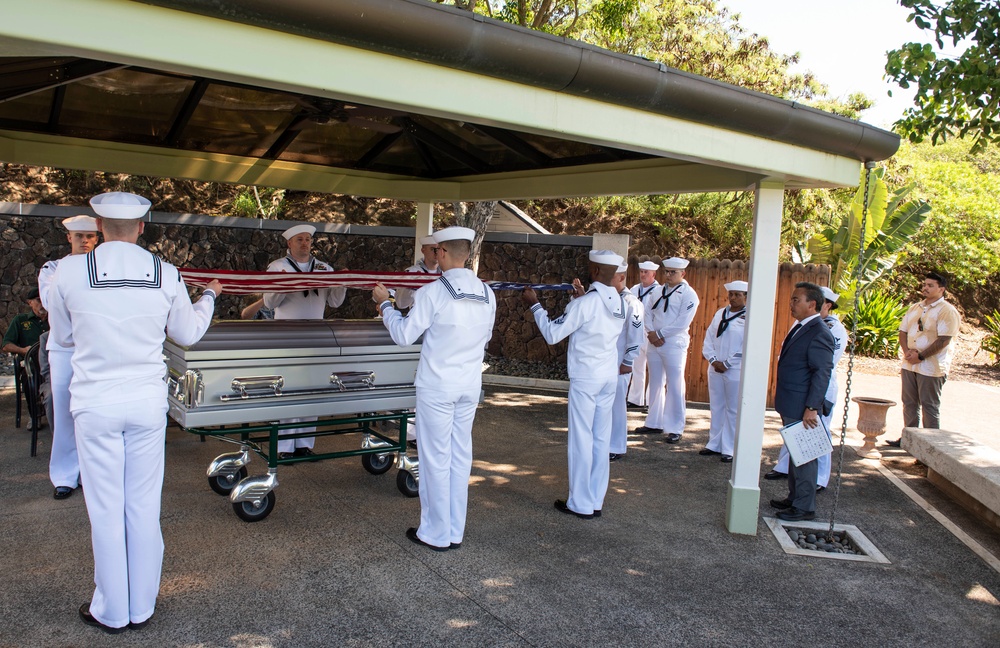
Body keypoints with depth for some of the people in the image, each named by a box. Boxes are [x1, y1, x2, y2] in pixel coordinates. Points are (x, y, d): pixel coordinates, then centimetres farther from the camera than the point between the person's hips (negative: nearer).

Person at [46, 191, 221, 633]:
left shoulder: (70, 271, -7)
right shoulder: (166, 274, -3)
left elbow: (63, 336, 7)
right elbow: (188, 334, 11)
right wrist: (209, 296, 28)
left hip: (95, 405, -1)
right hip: (147, 403, 2)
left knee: (106, 510, 9)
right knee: (144, 506, 11)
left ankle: (111, 612, 23)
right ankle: (141, 608, 24)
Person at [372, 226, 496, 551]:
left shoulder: (432, 292, -16)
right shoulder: (487, 293, 2)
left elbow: (404, 335, -9)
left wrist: (385, 305, 6)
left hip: (437, 386, -6)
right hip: (470, 386, 6)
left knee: (436, 459, 5)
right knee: (460, 457, 13)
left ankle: (436, 534, 15)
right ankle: (455, 532, 22)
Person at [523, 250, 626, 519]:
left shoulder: (585, 303, -17)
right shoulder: (620, 303, 3)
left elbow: (552, 333, -12)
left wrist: (534, 304, -2)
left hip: (585, 378, -6)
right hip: (610, 377, 7)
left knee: (581, 438, 1)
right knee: (601, 439, 11)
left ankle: (581, 504, 8)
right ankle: (596, 501, 18)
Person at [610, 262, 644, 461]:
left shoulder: (631, 303, -11)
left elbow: (636, 335, -12)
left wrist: (627, 362, -12)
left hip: (619, 363, -6)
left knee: (616, 404, 3)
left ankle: (617, 448, 16)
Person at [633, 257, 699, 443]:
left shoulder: (688, 294, -5)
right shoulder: (658, 291, 13)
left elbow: (682, 322, -14)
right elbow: (647, 313, 9)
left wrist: (659, 334, -13)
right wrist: (651, 334, -8)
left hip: (674, 345, -6)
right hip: (654, 344, 6)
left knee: (675, 386, -3)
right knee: (655, 384, 12)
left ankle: (675, 429, 5)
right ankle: (654, 423, 22)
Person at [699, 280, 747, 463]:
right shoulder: (720, 313, 10)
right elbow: (709, 337, 9)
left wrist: (727, 364, -12)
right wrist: (713, 359, -5)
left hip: (736, 371, -6)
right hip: (715, 369, 6)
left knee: (733, 410, 1)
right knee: (716, 407, 12)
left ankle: (730, 450, 8)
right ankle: (714, 444, 23)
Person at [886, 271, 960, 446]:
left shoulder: (947, 311, -10)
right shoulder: (915, 308, 12)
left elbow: (943, 340, -17)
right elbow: (903, 331, 12)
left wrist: (920, 356, -17)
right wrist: (907, 351, -5)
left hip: (931, 367, -7)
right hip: (909, 364, 7)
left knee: (929, 406, 1)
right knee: (909, 404, 13)